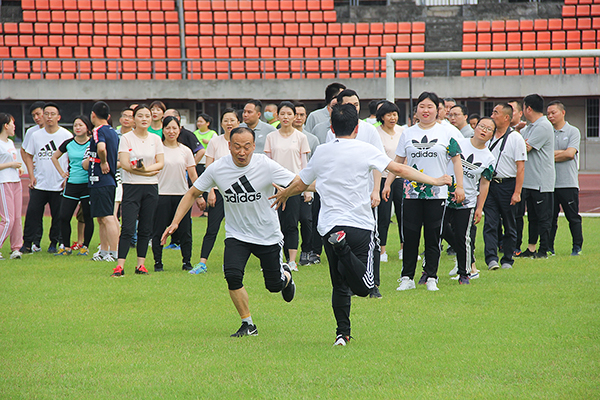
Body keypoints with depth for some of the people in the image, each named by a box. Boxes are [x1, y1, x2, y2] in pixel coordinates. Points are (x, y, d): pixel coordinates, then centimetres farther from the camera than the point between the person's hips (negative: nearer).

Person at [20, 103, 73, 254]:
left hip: (59, 185, -2)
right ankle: (27, 244, 3)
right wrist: (31, 176, 3)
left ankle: (54, 243, 16)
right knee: (32, 213, -3)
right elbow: (28, 156, 14)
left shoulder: (67, 136, -2)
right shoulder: (36, 135, 6)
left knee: (58, 216, 3)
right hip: (39, 184, 2)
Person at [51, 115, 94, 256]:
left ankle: (85, 246, 12)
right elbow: (54, 157, 21)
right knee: (64, 217, -2)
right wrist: (62, 173, 14)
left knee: (87, 217, 0)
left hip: (88, 185, -3)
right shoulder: (68, 144, 6)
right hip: (71, 185, 3)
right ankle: (66, 247, 10)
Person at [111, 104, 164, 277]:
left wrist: (145, 168, -16)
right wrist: (151, 171, -14)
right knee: (127, 228, -10)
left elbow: (160, 163, 3)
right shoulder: (126, 138, -1)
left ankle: (141, 264, 11)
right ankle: (119, 266, -10)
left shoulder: (155, 139, 10)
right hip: (131, 186, -4)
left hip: (151, 187, 4)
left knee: (146, 229, 5)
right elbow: (124, 164, -10)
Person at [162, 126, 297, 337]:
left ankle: (285, 275, 46)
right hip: (236, 235, 1)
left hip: (268, 235, -1)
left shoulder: (266, 165, -18)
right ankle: (248, 324, -4)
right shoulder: (217, 168, -12)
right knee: (232, 275, -22)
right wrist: (175, 222, -8)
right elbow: (193, 193, 1)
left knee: (274, 285, 7)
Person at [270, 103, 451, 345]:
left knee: (340, 286, 13)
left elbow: (300, 184, 22)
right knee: (363, 287, -8)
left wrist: (282, 195, 43)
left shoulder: (321, 153, 8)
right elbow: (399, 169, -4)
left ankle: (342, 333, 1)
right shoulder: (365, 150, -2)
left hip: (329, 225, 3)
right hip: (360, 225, -3)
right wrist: (433, 181, 5)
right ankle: (344, 251, -33)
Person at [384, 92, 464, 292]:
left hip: (437, 192, -2)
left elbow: (456, 160, 4)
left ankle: (431, 278, 9)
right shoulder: (408, 134, 8)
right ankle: (407, 278, 8)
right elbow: (398, 162, 13)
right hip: (411, 192, 2)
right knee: (410, 236, 1)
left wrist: (459, 186, -3)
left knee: (433, 237, 2)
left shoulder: (446, 133, 2)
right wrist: (387, 184, 7)